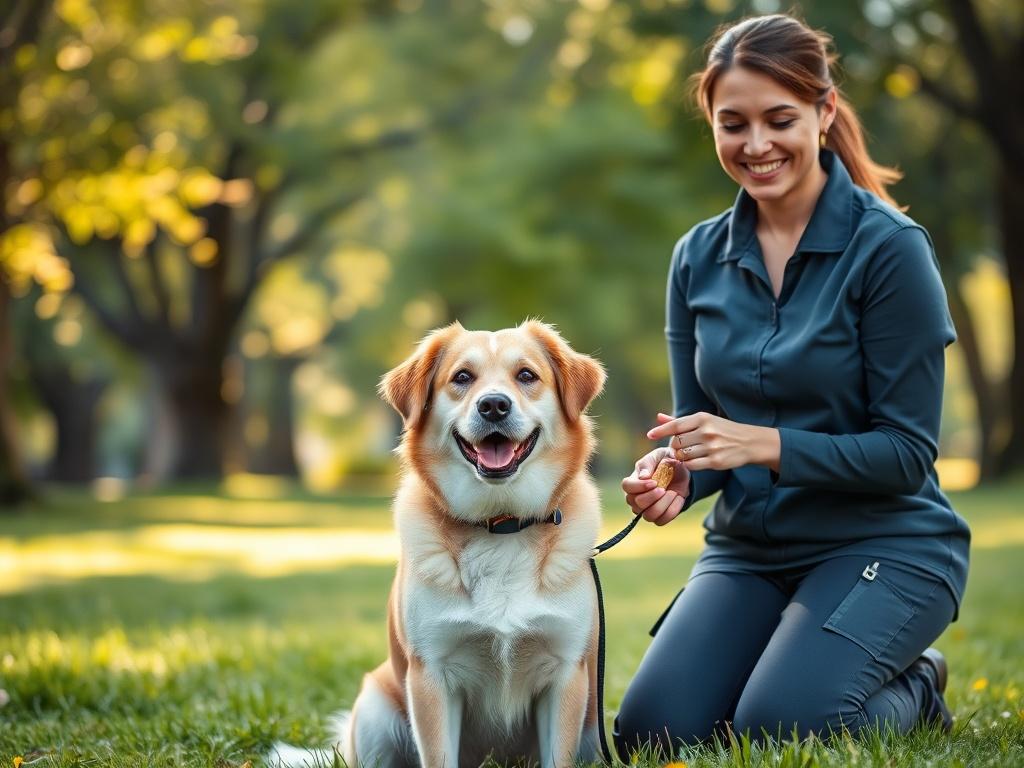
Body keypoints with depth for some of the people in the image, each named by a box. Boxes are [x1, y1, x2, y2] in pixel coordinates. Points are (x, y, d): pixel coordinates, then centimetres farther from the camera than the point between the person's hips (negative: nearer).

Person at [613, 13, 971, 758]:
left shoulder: (889, 248, -13)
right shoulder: (699, 257, 3)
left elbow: (907, 455, -14)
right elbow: (700, 422, 8)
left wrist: (766, 444, -27)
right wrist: (675, 473, -16)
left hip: (885, 544, -5)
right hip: (747, 549, 5)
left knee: (779, 730, -26)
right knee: (650, 731, -15)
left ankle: (914, 688, 7)